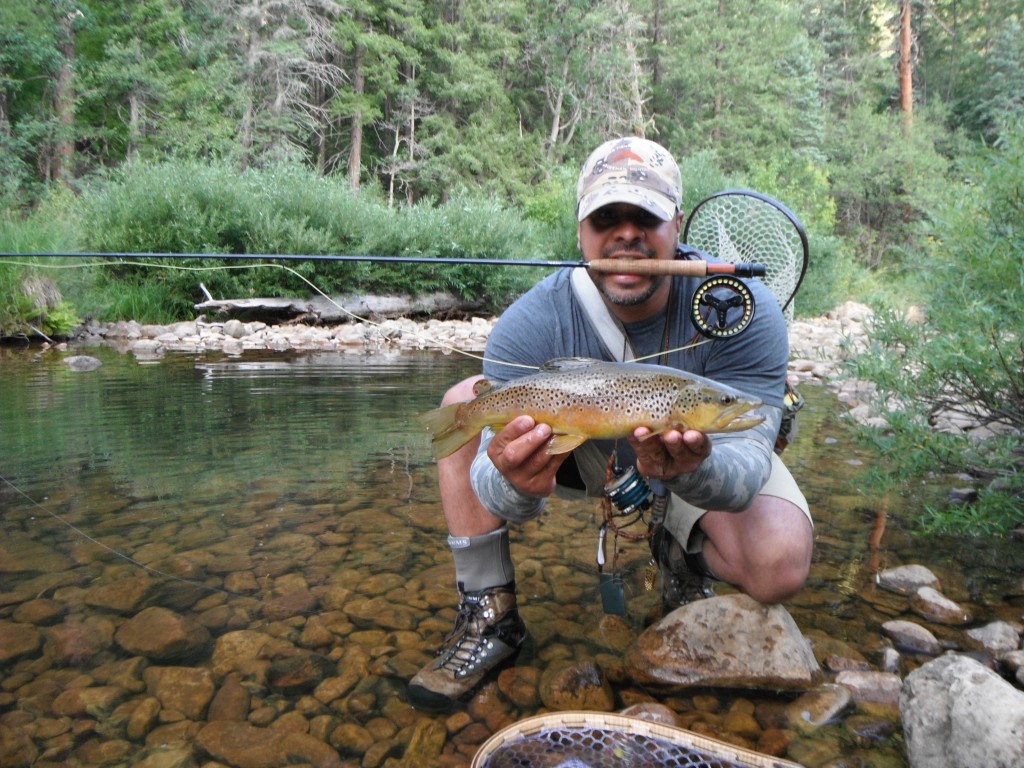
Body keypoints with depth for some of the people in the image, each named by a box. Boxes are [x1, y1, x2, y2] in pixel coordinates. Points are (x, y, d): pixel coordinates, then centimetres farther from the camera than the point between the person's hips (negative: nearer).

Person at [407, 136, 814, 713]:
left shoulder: (743, 312, -27)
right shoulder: (533, 323, -26)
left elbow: (748, 461, -31)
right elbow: (496, 490, -29)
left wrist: (695, 470, -55)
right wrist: (516, 486, -54)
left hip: (713, 460, -1)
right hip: (589, 450, 1)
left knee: (781, 571, -30)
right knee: (464, 403, -19)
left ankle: (683, 550, 10)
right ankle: (490, 614, -9)